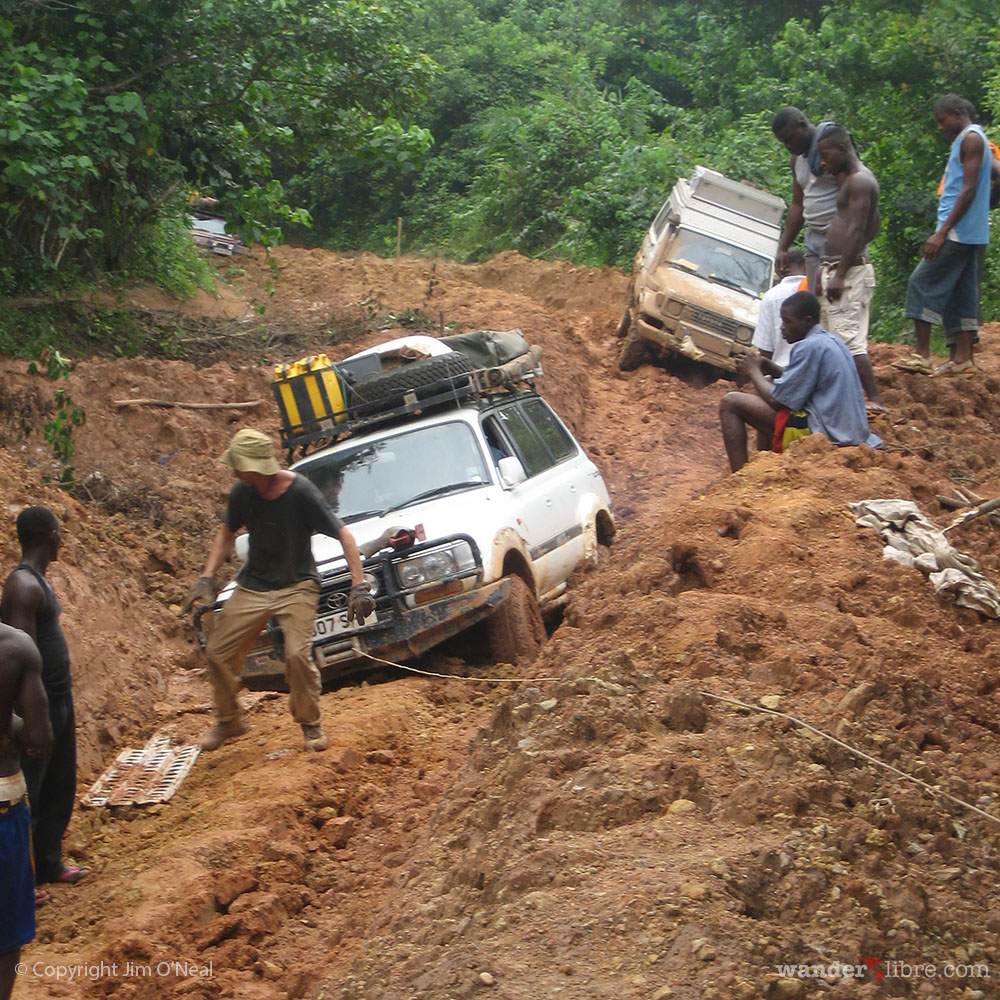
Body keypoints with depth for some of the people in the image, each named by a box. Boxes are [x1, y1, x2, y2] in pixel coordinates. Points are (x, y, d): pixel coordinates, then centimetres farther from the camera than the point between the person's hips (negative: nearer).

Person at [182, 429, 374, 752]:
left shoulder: (300, 492, -21)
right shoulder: (242, 492, -7)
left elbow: (344, 536, -17)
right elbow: (227, 532, 12)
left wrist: (359, 586, -25)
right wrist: (207, 578, 2)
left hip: (296, 586, -5)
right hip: (252, 587, 5)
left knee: (297, 654, -23)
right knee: (217, 653, 2)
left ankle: (310, 724, 2)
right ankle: (229, 720, 26)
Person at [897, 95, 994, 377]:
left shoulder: (971, 139, -10)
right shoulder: (966, 141, 21)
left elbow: (968, 190, -18)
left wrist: (942, 233, -22)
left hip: (958, 232, -10)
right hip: (967, 235, 10)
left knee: (923, 283, -11)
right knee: (960, 292, 9)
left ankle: (922, 355, -14)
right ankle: (962, 358, 8)